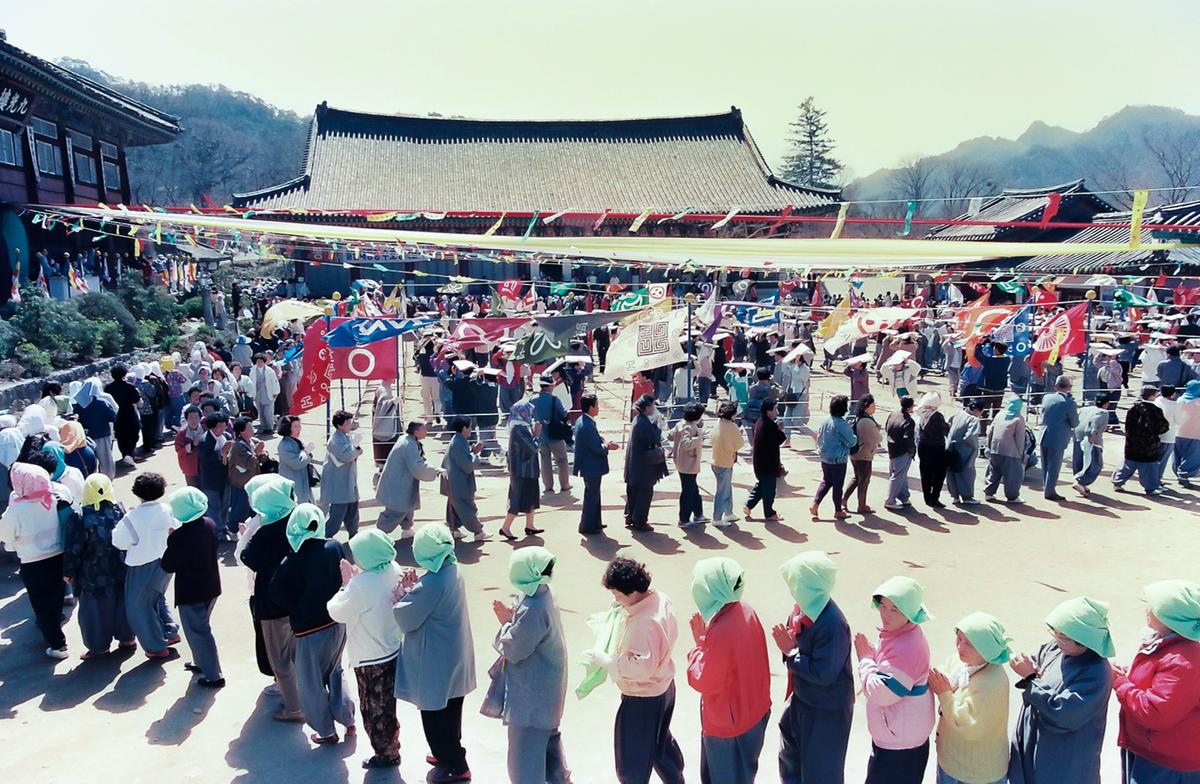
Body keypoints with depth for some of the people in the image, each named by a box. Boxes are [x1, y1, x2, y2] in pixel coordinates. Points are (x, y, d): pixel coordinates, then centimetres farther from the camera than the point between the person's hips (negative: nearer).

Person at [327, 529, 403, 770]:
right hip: (392, 650, 7)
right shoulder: (393, 569, -9)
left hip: (371, 659, -7)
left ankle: (386, 755, 33)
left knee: (375, 710, 15)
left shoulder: (361, 585, -32)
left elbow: (337, 612, -16)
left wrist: (346, 583, -8)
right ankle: (391, 748, 43)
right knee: (386, 706, 26)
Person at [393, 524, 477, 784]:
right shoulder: (452, 570, -2)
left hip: (435, 661, -9)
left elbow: (406, 620, -20)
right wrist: (413, 589, -5)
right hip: (453, 656, 9)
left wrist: (401, 593, -7)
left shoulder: (432, 582, -29)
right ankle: (449, 755, 42)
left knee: (435, 715, 10)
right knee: (449, 711, 25)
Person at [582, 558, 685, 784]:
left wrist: (601, 658, -28)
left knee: (632, 759, 12)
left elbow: (640, 667, -35)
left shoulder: (643, 623, -35)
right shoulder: (661, 599, -8)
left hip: (643, 698, -9)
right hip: (664, 686, 9)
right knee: (661, 742, 30)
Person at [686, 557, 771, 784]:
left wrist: (699, 642, -16)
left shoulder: (720, 632, -35)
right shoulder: (744, 610, -9)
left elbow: (704, 683, -23)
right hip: (751, 709, 8)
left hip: (728, 722, -8)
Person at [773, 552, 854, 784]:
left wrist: (790, 652, -22)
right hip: (801, 699, 8)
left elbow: (823, 674, -29)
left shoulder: (832, 624, -32)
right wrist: (788, 645, -15)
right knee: (790, 757, 26)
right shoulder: (804, 607, -7)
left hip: (827, 711, -8)